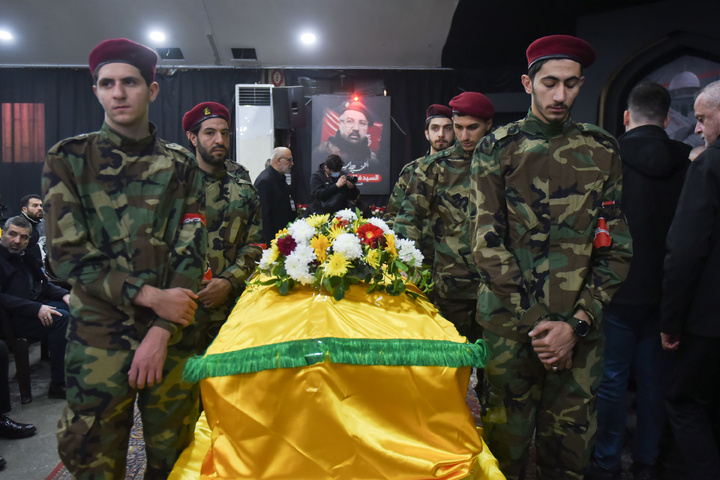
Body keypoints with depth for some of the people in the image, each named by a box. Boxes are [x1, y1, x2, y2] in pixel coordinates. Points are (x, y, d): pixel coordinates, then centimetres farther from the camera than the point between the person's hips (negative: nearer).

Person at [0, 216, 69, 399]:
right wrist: (36, 309, -28)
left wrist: (64, 295, 0)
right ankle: (58, 384, -24)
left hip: (37, 305, 8)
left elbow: (43, 284, 21)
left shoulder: (25, 257, 16)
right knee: (61, 318, -29)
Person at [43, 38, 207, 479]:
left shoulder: (181, 166, 5)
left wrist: (161, 332, -11)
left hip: (173, 338, 2)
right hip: (98, 339, -1)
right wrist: (149, 296, -13)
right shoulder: (69, 158, 2)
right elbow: (67, 253, -5)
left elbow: (191, 255, -1)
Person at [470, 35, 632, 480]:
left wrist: (577, 322, -8)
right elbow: (487, 242, -6)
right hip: (510, 323, -1)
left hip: (580, 325, 2)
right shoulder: (497, 148, 1)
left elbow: (617, 246, 4)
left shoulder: (602, 150, 7)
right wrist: (535, 324, -11)